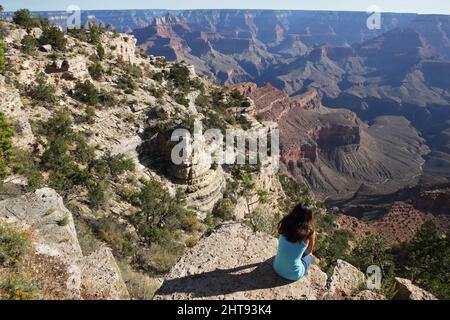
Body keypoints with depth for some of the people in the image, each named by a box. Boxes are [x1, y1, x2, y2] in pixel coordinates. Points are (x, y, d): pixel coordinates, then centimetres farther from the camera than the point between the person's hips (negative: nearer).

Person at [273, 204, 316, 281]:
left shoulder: (285, 225, -9)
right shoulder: (309, 232, -19)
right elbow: (309, 251, 1)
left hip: (277, 268, 4)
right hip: (293, 275, -4)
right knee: (309, 256, 25)